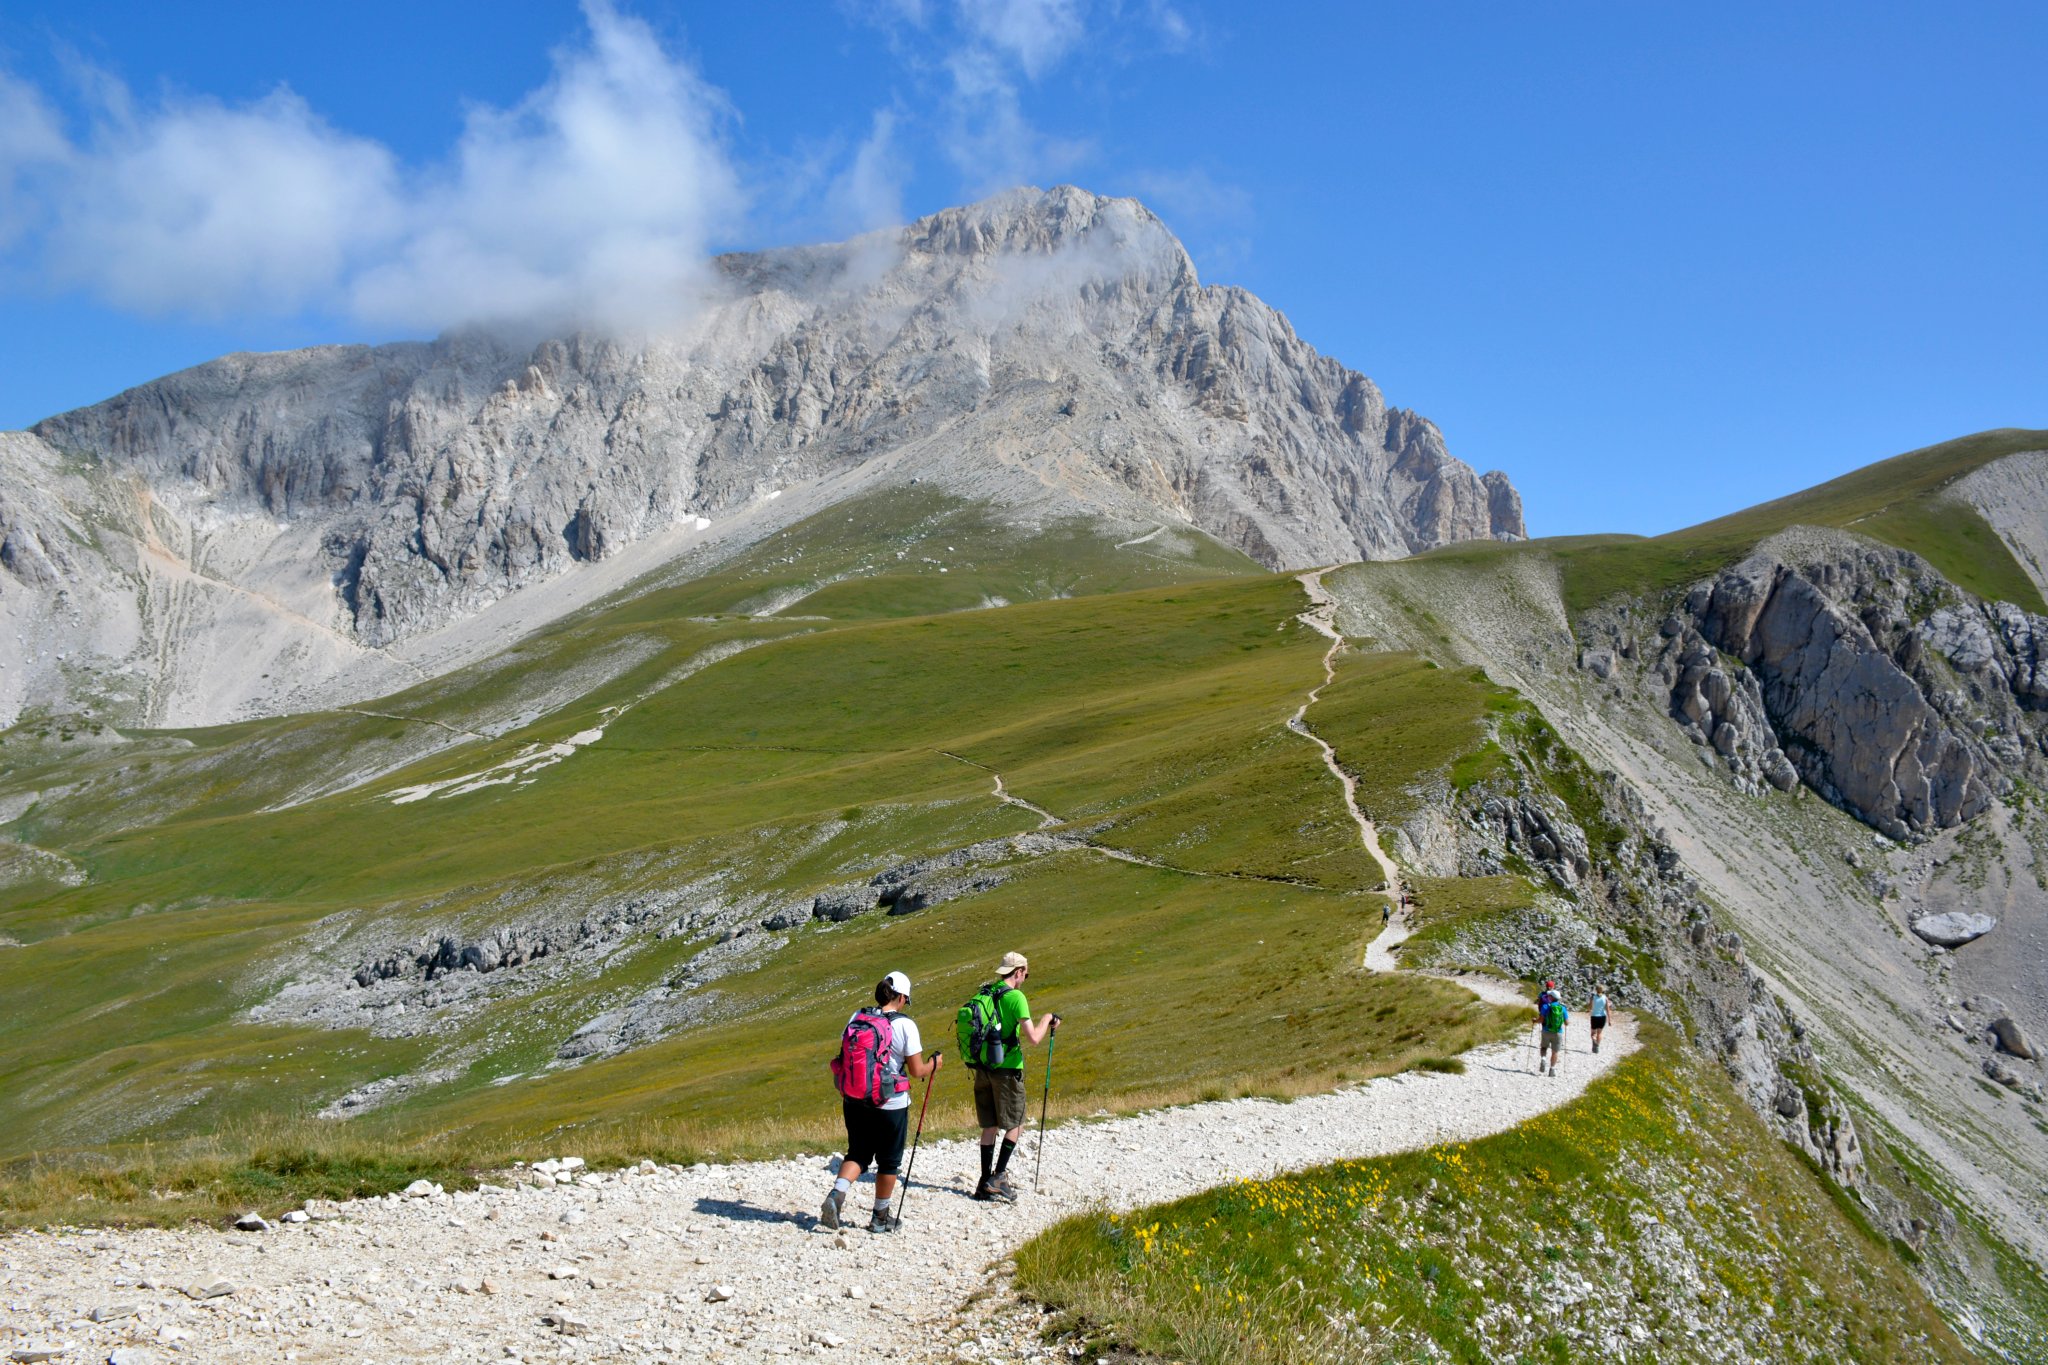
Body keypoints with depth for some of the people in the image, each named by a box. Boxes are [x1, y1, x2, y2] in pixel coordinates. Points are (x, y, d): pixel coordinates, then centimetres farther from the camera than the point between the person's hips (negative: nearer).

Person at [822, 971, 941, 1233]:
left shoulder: (856, 1017, 0)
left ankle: (836, 1195, -7)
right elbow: (917, 1071, -10)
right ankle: (880, 1217, 25)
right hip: (890, 1105, -4)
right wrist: (934, 1063, 10)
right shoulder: (905, 1025, -13)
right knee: (888, 1161, 14)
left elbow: (842, 1060, 7)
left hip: (854, 1102, 4)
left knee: (857, 1154, 17)